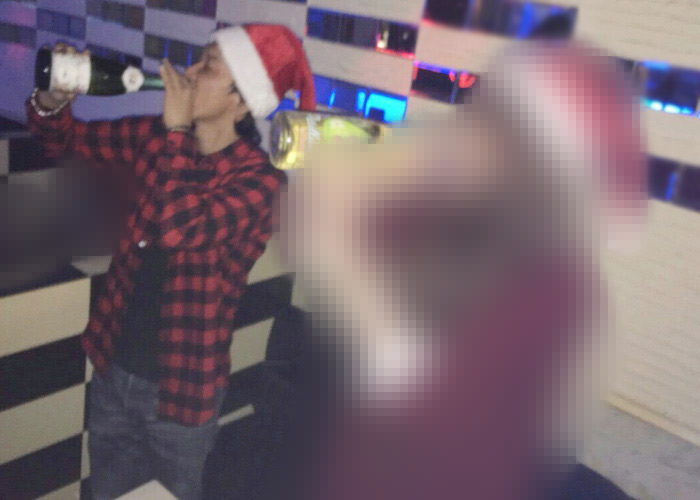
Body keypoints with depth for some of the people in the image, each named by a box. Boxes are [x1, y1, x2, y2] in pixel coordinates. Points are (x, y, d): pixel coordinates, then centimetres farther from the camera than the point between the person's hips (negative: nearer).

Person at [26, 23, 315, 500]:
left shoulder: (258, 180, -21)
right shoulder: (158, 136, -4)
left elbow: (176, 227, -37)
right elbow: (66, 139, 8)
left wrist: (176, 129, -26)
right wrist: (51, 99, -13)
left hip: (181, 388, -5)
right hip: (113, 370, 5)